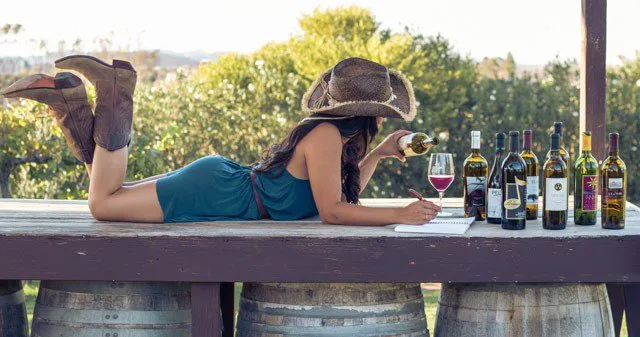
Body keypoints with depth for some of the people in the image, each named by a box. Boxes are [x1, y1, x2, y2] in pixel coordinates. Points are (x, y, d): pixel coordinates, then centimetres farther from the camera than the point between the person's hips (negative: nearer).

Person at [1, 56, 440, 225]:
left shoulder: (338, 136, 11)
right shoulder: (326, 135, -19)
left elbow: (342, 193, 21)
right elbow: (331, 210, -23)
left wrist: (377, 154, 16)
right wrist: (400, 215, -22)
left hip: (222, 181, 9)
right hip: (214, 195, -9)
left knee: (111, 196, 18)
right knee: (103, 202, -12)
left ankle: (67, 98, 14)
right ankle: (113, 97, -7)